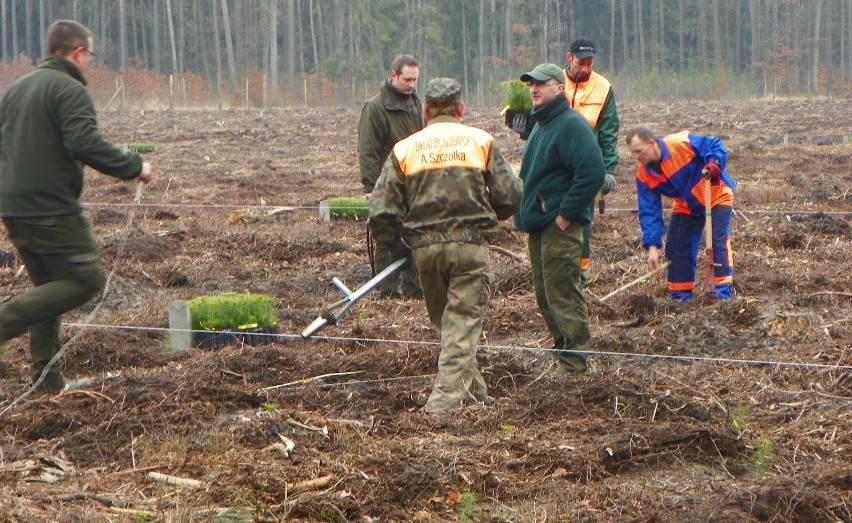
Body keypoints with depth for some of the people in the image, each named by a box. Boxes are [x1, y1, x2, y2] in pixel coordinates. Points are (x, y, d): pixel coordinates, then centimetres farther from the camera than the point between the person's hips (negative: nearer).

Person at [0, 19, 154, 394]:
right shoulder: (69, 90, -11)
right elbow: (86, 144, -23)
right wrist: (134, 167, -13)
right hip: (51, 210, -9)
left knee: (49, 286, 17)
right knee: (85, 279, -3)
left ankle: (47, 378, 12)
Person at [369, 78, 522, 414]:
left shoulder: (404, 149, 5)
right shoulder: (481, 141, 3)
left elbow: (381, 213, 0)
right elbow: (510, 197, 1)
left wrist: (401, 244, 17)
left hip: (424, 247, 2)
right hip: (470, 244, -2)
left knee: (444, 320, 18)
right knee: (463, 320, 0)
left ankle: (472, 388, 26)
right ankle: (448, 394, -10)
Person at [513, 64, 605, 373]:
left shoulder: (572, 125, -14)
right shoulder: (540, 125, 17)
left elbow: (593, 173, -24)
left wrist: (565, 214, -21)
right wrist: (526, 213, 15)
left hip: (560, 228, -10)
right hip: (538, 225, 10)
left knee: (562, 295, -8)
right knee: (546, 296, 14)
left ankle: (573, 363, -4)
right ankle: (563, 351, 24)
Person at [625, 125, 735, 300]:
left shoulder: (682, 143, -31)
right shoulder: (644, 176, -14)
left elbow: (716, 146, -22)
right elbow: (649, 211, -14)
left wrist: (714, 164, -44)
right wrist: (652, 246, -21)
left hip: (717, 196, -6)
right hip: (686, 206, 6)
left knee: (718, 241, -19)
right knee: (676, 246, 1)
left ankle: (724, 292, -17)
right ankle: (680, 295, 12)